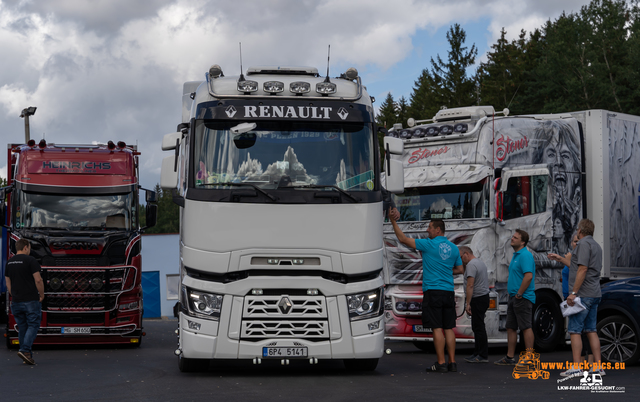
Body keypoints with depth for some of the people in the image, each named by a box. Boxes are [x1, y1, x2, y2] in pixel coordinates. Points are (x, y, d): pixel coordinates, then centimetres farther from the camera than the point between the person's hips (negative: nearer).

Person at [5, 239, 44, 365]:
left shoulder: (9, 262, 10)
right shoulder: (30, 260, -10)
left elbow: (8, 283, 15)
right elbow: (38, 280, -13)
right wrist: (42, 295, -1)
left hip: (16, 302, 6)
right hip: (31, 301, -6)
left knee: (22, 327, 12)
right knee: (33, 325, -1)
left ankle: (27, 355, 13)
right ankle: (25, 350, -18)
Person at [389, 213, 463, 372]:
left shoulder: (429, 245, -7)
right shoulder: (453, 248, 11)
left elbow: (403, 239, -4)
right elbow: (460, 269, 19)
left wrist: (393, 221, 3)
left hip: (433, 291, -6)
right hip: (448, 292, 6)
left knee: (437, 328, -6)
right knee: (449, 328, 7)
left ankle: (441, 364, -7)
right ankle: (452, 362, 7)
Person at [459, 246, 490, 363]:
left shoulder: (471, 265, -15)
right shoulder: (480, 262, 19)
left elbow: (470, 285, -22)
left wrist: (468, 304, -22)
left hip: (478, 299, -11)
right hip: (484, 296, 11)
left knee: (478, 327, -9)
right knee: (477, 327, 13)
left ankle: (483, 356, -10)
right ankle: (477, 353, 16)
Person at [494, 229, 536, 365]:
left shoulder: (525, 255, -15)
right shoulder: (516, 255, 18)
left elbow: (528, 276, -24)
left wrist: (519, 294, -19)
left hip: (523, 298, -11)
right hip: (514, 297, 11)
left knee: (526, 327, -7)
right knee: (511, 327, 12)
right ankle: (510, 357, 17)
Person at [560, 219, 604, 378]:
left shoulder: (584, 243, -11)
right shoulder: (596, 246, 19)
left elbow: (583, 269, -19)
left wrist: (573, 292, -21)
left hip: (583, 294, -9)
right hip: (595, 294, 9)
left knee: (574, 330, -8)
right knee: (591, 330, 11)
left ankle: (576, 368, -12)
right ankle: (598, 366, 8)